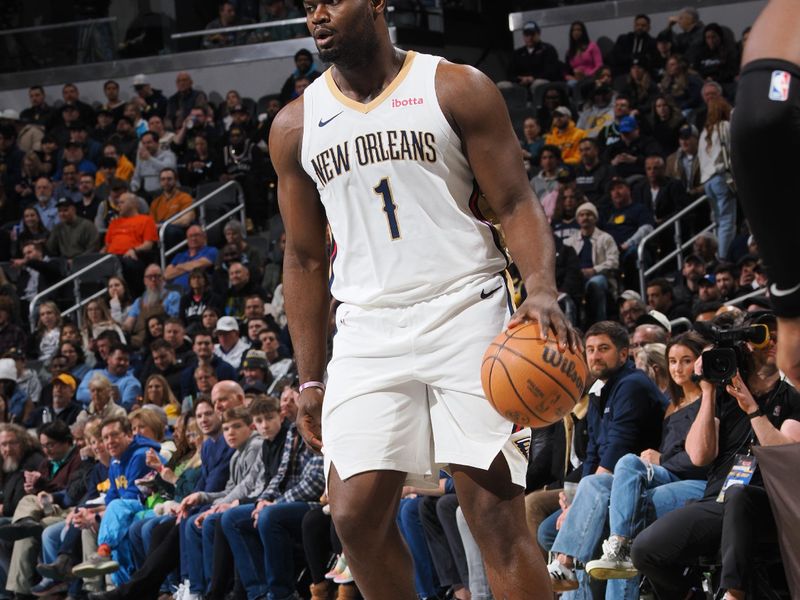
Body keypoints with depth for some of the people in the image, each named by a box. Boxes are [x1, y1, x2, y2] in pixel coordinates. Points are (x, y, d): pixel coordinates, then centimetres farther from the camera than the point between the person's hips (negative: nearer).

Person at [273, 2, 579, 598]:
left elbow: (516, 204, -2)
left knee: (496, 515, -9)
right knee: (357, 515, -5)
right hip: (368, 328, 4)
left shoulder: (457, 89, 0)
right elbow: (305, 259, 15)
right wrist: (311, 379, 11)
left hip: (465, 314, -3)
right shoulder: (296, 126, 10)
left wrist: (543, 291, -21)